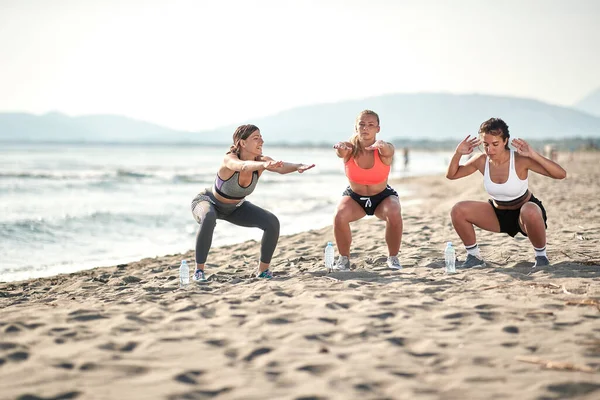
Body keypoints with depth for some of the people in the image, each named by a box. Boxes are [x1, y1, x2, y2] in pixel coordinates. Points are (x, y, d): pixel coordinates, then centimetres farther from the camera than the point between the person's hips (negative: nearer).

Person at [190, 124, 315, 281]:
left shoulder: (261, 161, -21)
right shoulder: (229, 159, -35)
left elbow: (281, 168, -42)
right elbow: (243, 166, -59)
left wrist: (298, 167, -64)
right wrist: (264, 165, -79)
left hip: (235, 208, 5)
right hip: (208, 202, -5)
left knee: (272, 222, -13)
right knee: (208, 219, -41)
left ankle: (263, 271, 4)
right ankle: (198, 271, -29)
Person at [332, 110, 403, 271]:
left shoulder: (384, 150, -22)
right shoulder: (350, 149, -20)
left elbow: (387, 151, -47)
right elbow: (341, 151, -44)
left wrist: (381, 145, -73)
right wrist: (340, 148, -70)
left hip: (383, 196, -1)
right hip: (354, 197, 1)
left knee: (394, 215, -32)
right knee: (339, 217, -29)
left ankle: (393, 258, -7)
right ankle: (344, 258, -5)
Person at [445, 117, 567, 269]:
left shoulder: (520, 160, -26)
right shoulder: (481, 161, -13)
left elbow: (561, 174, -32)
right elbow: (451, 175, 1)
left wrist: (533, 155, -42)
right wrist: (458, 153, -17)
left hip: (524, 211, -4)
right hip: (498, 214, 4)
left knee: (531, 213, -41)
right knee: (458, 211, -15)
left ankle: (541, 256, -13)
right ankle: (474, 257, 3)